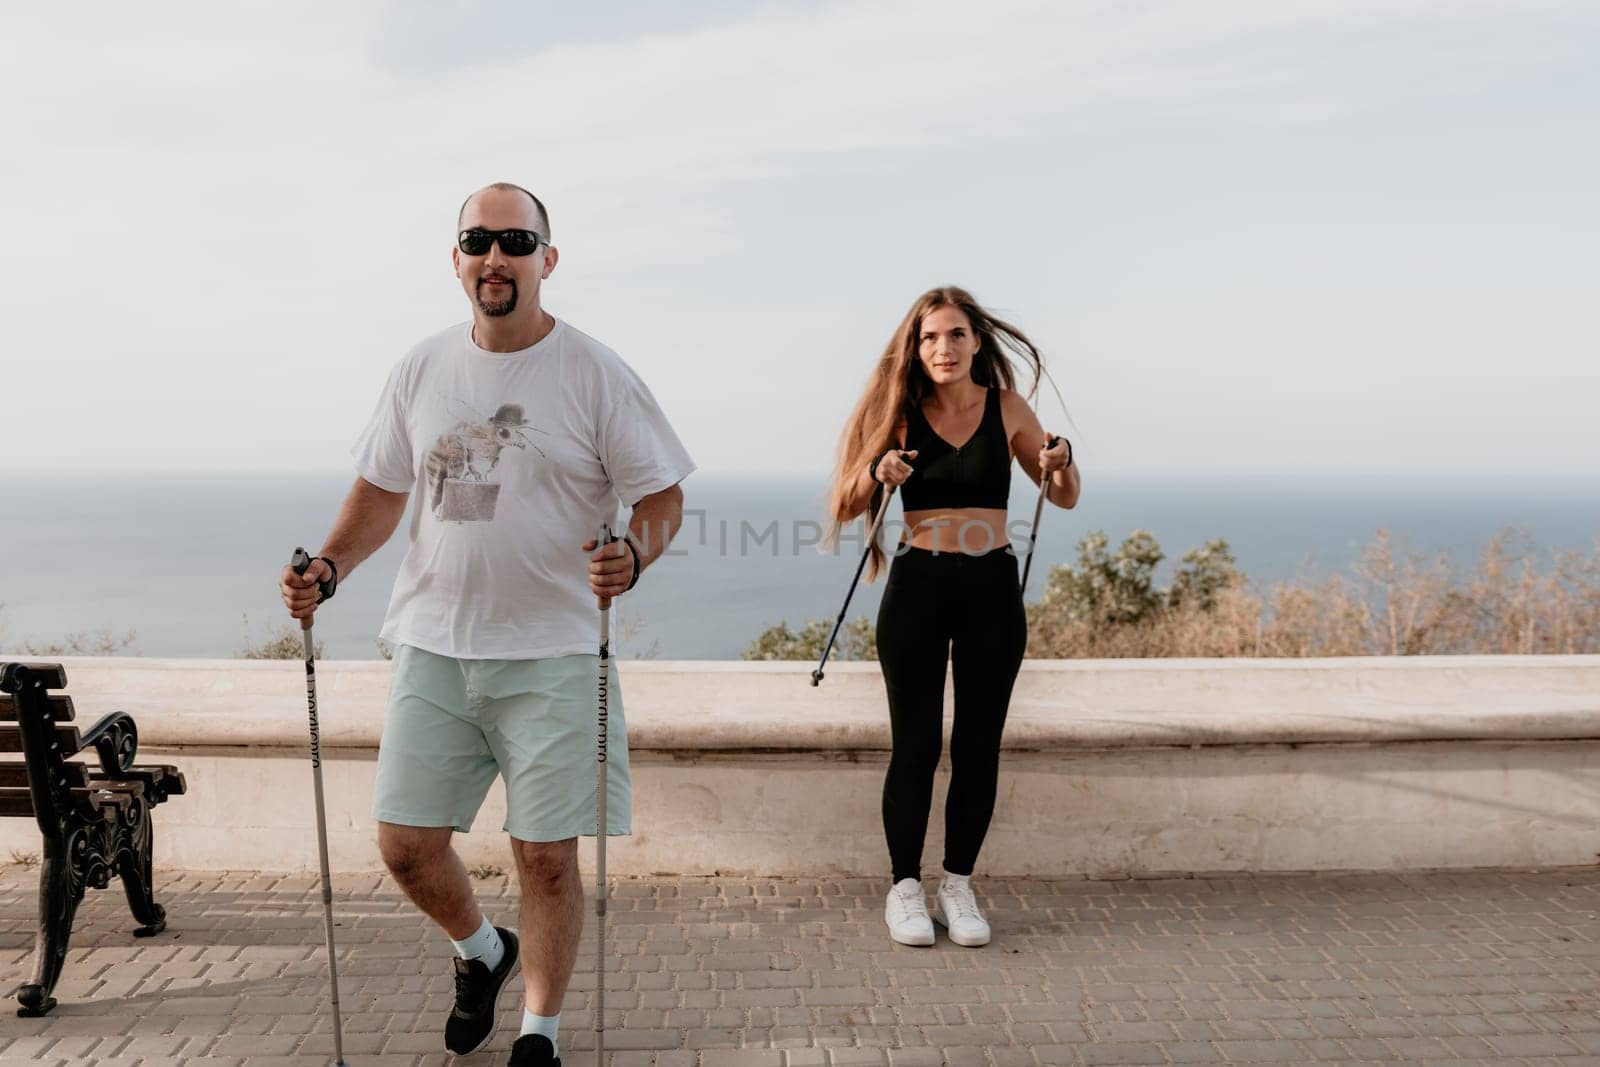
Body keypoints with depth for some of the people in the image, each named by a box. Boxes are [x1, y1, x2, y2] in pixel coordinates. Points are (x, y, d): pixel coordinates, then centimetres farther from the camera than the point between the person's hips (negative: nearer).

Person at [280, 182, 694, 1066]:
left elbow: (662, 496, -4)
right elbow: (381, 489, 14)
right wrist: (330, 568, -3)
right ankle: (482, 953, 39)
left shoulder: (597, 374, -5)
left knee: (546, 857, 2)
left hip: (551, 654, -4)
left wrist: (633, 555, -25)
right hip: (432, 645, 4)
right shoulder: (422, 369, 7)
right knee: (405, 844, 7)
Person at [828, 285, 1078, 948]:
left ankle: (958, 887, 21)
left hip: (991, 590, 2)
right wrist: (877, 475, -19)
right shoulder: (900, 413, 1)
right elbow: (844, 509, 1)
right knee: (917, 744, 0)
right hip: (917, 587, -1)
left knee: (979, 744, 6)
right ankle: (905, 888, 15)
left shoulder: (1008, 409, 4)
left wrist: (1061, 465, -10)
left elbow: (1065, 498, 12)